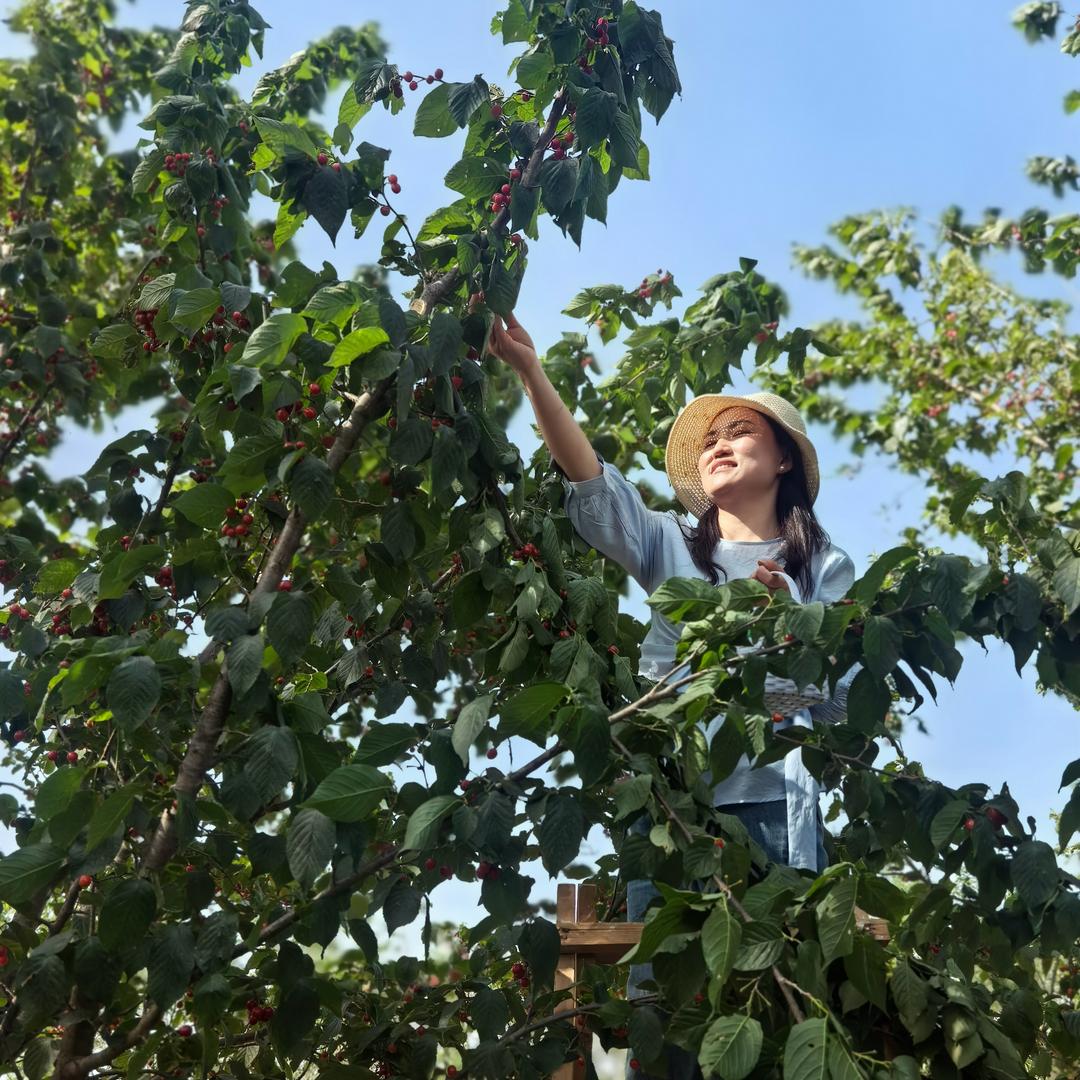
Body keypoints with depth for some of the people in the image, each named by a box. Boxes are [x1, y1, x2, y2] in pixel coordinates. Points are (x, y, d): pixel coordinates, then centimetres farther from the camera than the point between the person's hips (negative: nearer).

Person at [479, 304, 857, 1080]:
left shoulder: (825, 569, 13)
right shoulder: (671, 549, 16)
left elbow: (845, 703, 6)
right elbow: (592, 481, 0)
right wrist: (531, 373, -11)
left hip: (774, 805, -1)